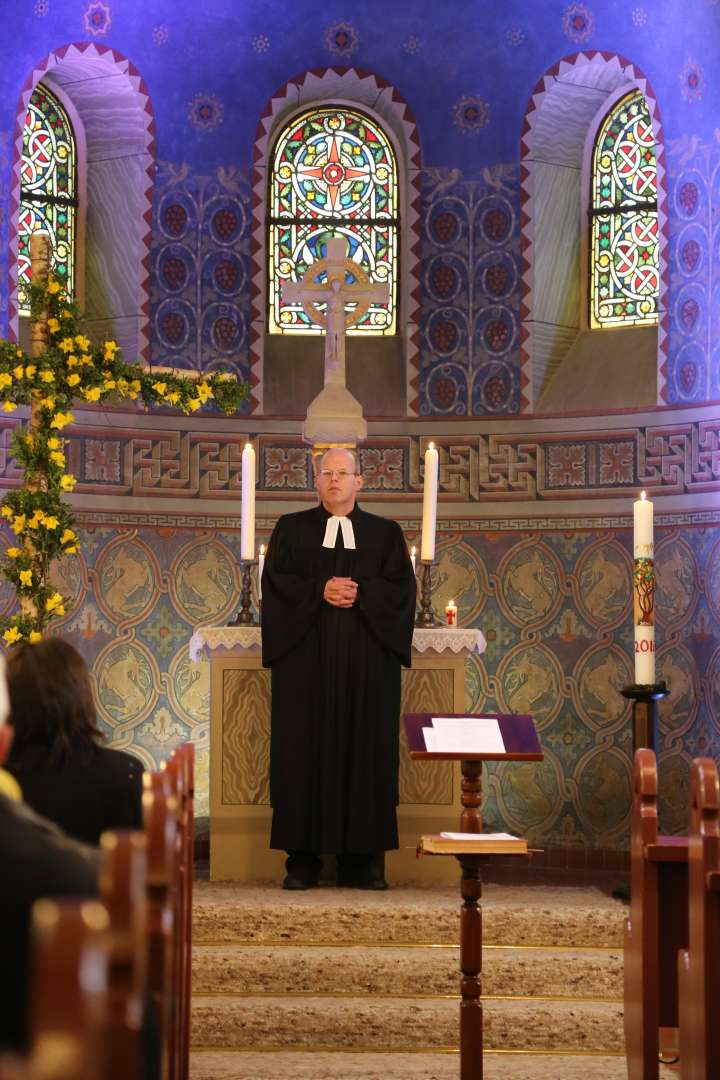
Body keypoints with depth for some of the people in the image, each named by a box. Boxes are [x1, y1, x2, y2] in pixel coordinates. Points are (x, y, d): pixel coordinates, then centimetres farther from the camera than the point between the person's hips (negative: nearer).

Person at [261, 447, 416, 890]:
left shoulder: (386, 533, 13)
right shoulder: (292, 529, 12)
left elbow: (402, 587, 3)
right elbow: (275, 582, 2)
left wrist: (360, 593, -13)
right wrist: (321, 591, -13)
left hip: (367, 661, 1)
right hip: (306, 659, 0)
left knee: (366, 750, -2)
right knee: (305, 752, -4)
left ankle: (363, 859, 1)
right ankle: (303, 859, -1)